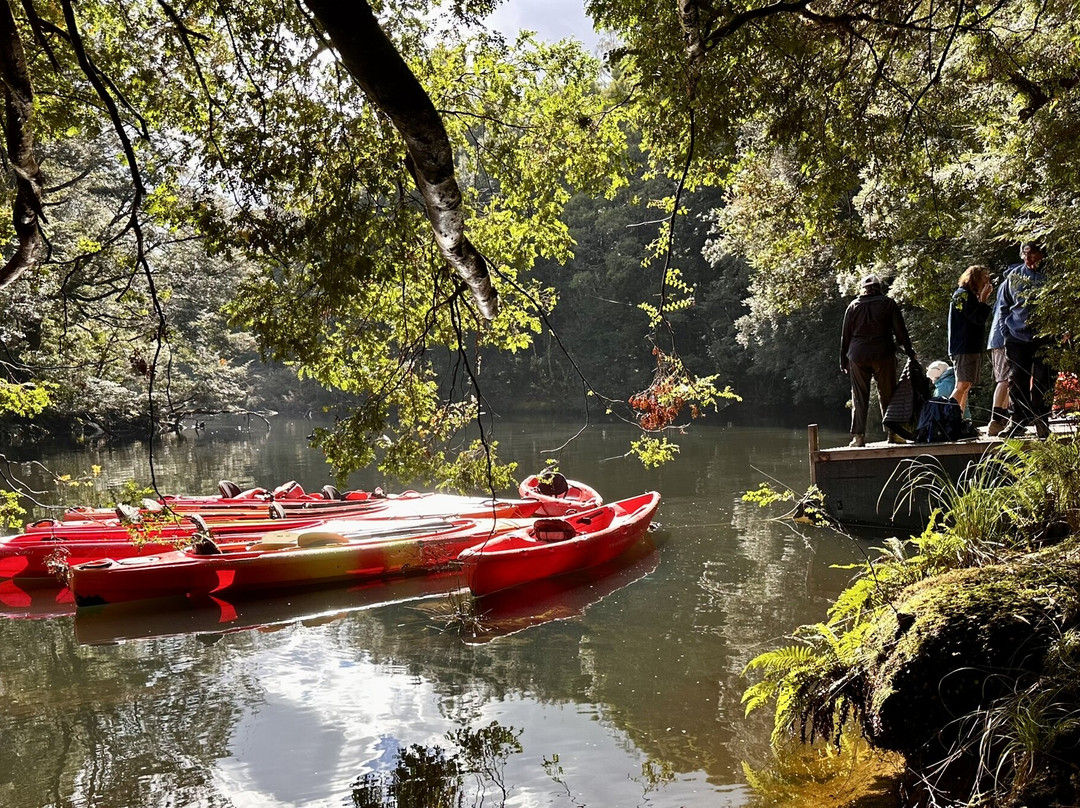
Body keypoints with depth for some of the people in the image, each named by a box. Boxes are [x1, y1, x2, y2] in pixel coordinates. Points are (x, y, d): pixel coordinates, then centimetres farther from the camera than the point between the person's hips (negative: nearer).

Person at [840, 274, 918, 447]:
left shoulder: (853, 306, 7)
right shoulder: (888, 303, 3)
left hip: (857, 356, 1)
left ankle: (858, 436, -2)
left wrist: (843, 360, 13)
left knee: (859, 398, 3)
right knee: (887, 395, 6)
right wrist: (909, 351, 9)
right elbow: (900, 330, 1)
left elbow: (845, 335, 8)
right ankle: (893, 433, 5)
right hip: (883, 355, -1)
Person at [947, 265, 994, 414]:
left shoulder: (970, 295, 22)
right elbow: (978, 318, -16)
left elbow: (981, 318, 20)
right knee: (963, 385, -17)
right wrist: (984, 299, -7)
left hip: (972, 347, 10)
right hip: (965, 347, -10)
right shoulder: (963, 294, -8)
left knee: (965, 386, 7)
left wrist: (983, 300, 10)